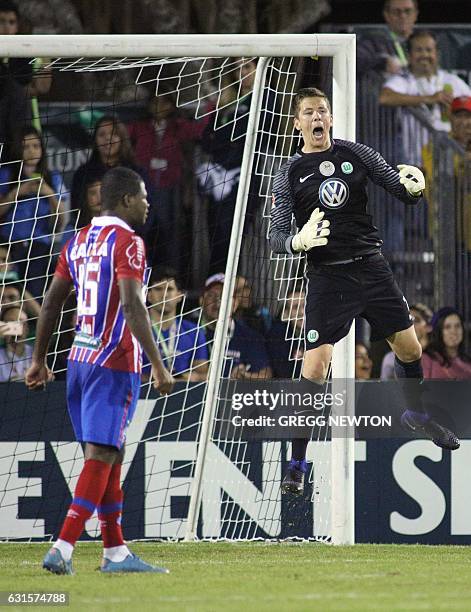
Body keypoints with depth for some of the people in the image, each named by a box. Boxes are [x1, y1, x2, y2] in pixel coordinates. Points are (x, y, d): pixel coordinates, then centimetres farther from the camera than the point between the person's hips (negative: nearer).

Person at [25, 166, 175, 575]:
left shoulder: (79, 242, 13)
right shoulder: (126, 242, -11)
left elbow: (52, 302, 16)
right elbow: (132, 306, -21)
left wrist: (39, 361, 23)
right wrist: (158, 365, -21)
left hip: (80, 358, 8)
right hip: (114, 363, -8)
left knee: (108, 456, 13)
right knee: (101, 457, -9)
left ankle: (115, 551, 16)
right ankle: (63, 548, -17)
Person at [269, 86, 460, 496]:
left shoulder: (357, 154, 3)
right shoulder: (290, 174, -2)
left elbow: (403, 192, 3)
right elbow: (275, 235, -6)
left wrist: (414, 187, -22)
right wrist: (299, 241, -30)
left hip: (372, 267, 3)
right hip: (327, 277, -3)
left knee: (410, 347, 11)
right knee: (315, 368, -12)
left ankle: (416, 413, 42)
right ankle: (297, 464, -4)